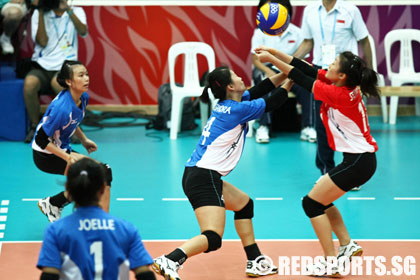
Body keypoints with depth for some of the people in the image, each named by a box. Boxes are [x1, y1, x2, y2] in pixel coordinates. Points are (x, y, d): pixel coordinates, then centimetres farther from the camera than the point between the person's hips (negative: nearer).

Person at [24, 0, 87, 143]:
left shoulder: (76, 12, 11)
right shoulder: (39, 13, 9)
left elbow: (83, 31, -10)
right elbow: (42, 42, -4)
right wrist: (41, 12, -6)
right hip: (42, 66, 1)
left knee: (57, 82, -37)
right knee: (29, 83, -34)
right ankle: (34, 126, -11)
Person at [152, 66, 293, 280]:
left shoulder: (226, 104, 13)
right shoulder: (237, 109, -11)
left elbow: (258, 90, 24)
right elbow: (272, 103, 0)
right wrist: (289, 82, 16)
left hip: (195, 175, 10)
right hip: (204, 178, -10)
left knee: (244, 204, 28)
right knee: (213, 239, -21)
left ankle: (255, 263, 31)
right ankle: (168, 262, -39)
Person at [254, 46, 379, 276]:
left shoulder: (338, 94, -22)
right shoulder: (349, 87, 1)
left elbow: (300, 78, -15)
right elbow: (307, 69, 5)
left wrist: (271, 58, -7)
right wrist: (275, 53, 3)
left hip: (358, 162, -10)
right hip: (361, 158, 10)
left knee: (312, 203, -2)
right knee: (320, 199, 20)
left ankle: (331, 263, 0)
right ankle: (347, 245, 22)